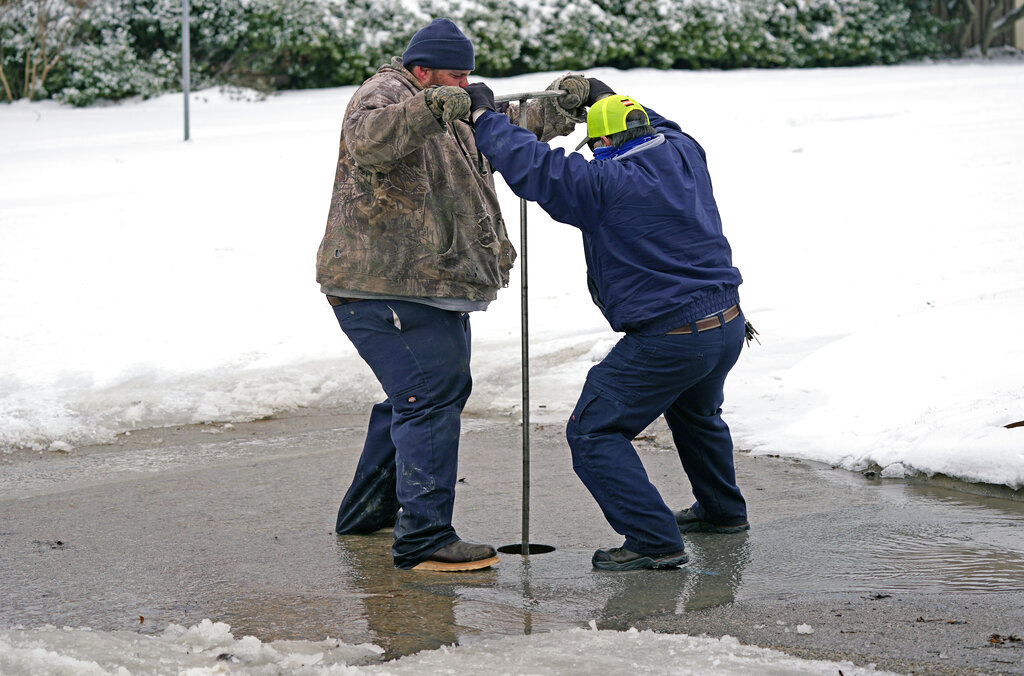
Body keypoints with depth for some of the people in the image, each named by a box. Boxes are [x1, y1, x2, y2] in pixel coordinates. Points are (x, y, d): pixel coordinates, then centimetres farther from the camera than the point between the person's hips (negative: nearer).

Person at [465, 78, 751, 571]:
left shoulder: (606, 183, -16)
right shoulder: (683, 155, 5)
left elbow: (531, 166, -15)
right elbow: (661, 128, 29)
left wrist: (484, 115, -1)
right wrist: (605, 97, 38)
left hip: (670, 340, -9)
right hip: (729, 326, 9)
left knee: (593, 432, -2)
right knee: (695, 413, 35)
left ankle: (655, 541, -8)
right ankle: (722, 510, 49)